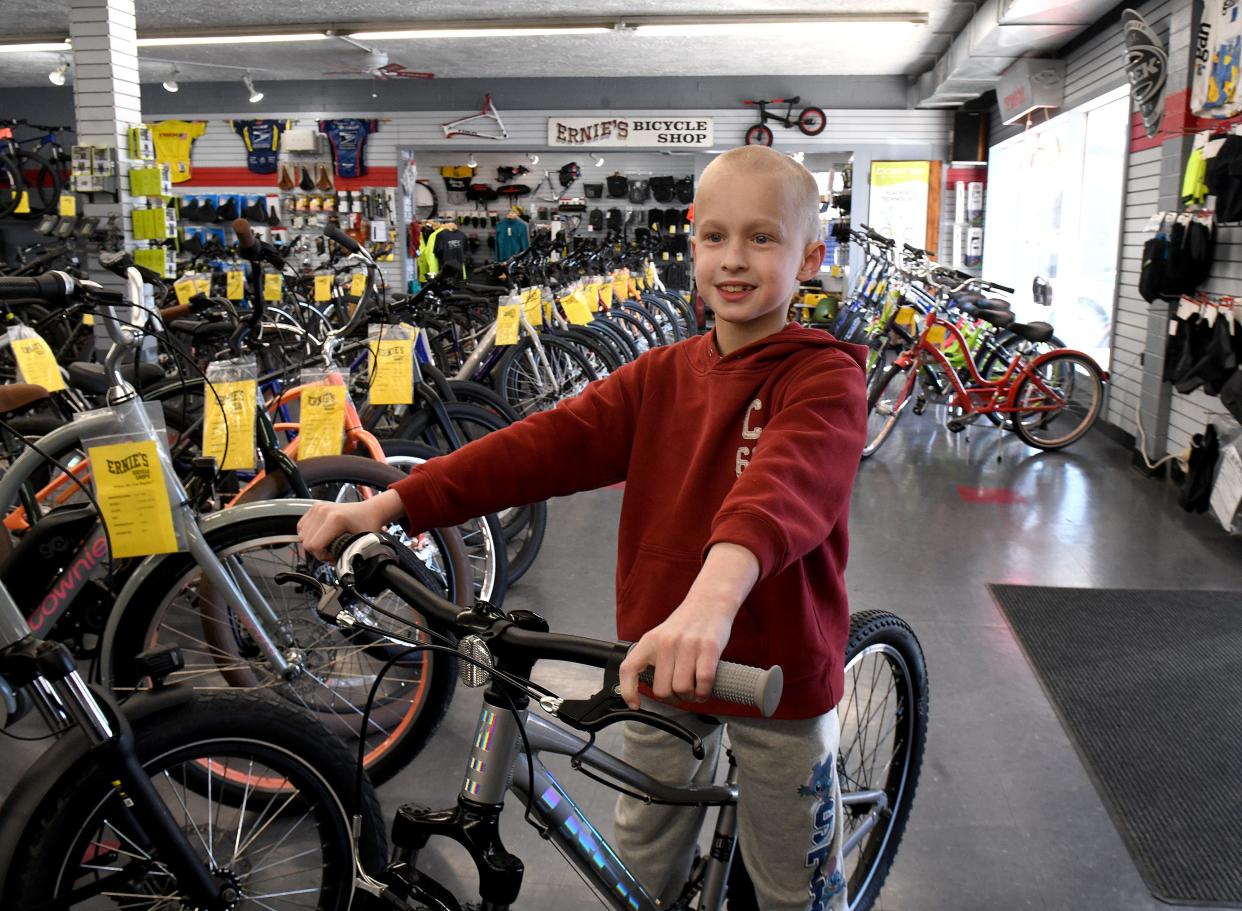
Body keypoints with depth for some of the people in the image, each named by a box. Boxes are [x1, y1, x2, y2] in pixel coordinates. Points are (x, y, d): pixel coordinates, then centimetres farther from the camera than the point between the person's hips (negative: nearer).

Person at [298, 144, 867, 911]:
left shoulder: (826, 379, -15)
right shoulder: (660, 377, 0)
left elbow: (791, 480, -37)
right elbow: (545, 443, -11)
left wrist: (719, 589, -58)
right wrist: (390, 505, -22)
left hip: (780, 676, -4)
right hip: (663, 664, 4)